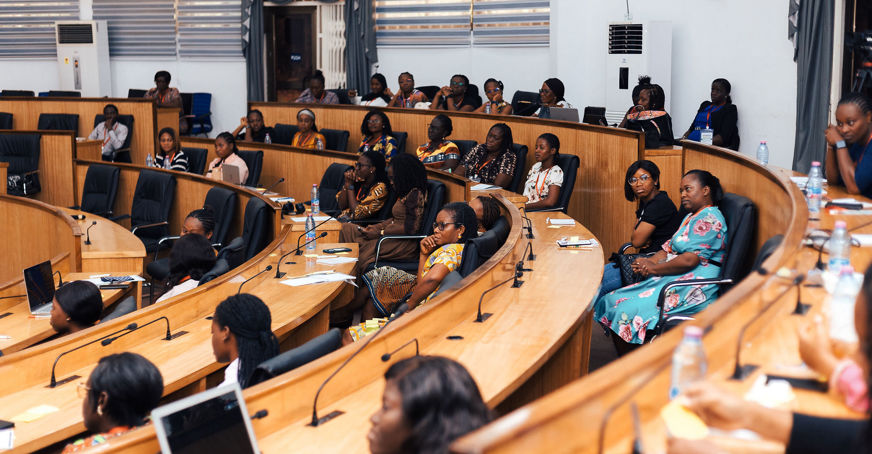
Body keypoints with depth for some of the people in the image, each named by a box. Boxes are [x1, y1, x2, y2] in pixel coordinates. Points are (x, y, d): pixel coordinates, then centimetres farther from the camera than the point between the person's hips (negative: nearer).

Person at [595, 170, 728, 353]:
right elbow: (670, 248, 20)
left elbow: (689, 260, -20)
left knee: (627, 311, -24)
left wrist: (654, 268, -9)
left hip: (694, 290, -10)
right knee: (611, 301, -4)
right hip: (673, 280, 10)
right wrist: (649, 261, 0)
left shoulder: (709, 219, -11)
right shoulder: (692, 216, 23)